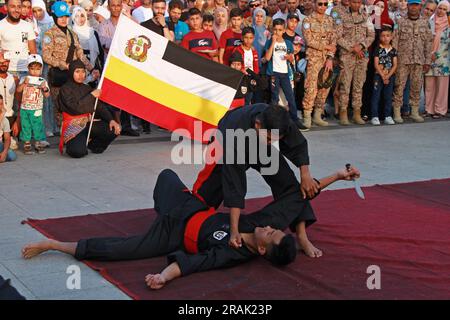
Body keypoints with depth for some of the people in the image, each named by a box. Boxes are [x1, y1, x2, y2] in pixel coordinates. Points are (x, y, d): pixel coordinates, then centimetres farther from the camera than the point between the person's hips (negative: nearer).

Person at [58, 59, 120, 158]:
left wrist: (111, 120, -7)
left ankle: (93, 144, 9)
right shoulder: (65, 89, -4)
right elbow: (75, 108, -19)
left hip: (89, 123, 6)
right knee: (78, 152, -33)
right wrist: (91, 96, -12)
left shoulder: (87, 88, 15)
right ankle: (72, 144, 7)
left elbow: (99, 107, 9)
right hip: (74, 126, -6)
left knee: (115, 129, -17)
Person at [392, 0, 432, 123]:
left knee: (416, 86, 6)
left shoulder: (425, 23, 9)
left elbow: (428, 43, 9)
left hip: (419, 61, 3)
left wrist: (427, 61, 5)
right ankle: (397, 112, 3)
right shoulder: (400, 22, 2)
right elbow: (395, 41, -1)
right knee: (399, 86, -3)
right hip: (402, 60, -2)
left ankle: (415, 112, 15)